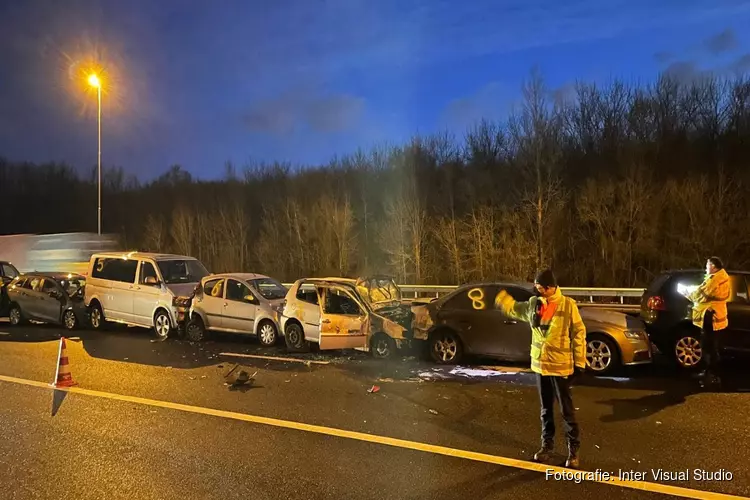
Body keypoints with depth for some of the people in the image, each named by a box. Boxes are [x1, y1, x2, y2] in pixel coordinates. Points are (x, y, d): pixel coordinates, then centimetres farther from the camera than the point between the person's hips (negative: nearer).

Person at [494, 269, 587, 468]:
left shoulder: (568, 305, -13)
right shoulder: (534, 304, 1)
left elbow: (579, 334, -9)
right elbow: (514, 309, 22)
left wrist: (579, 363, -8)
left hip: (561, 367, -5)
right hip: (540, 365, 5)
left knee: (567, 411, 5)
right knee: (546, 410, 16)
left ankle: (573, 450, 18)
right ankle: (547, 446, 30)